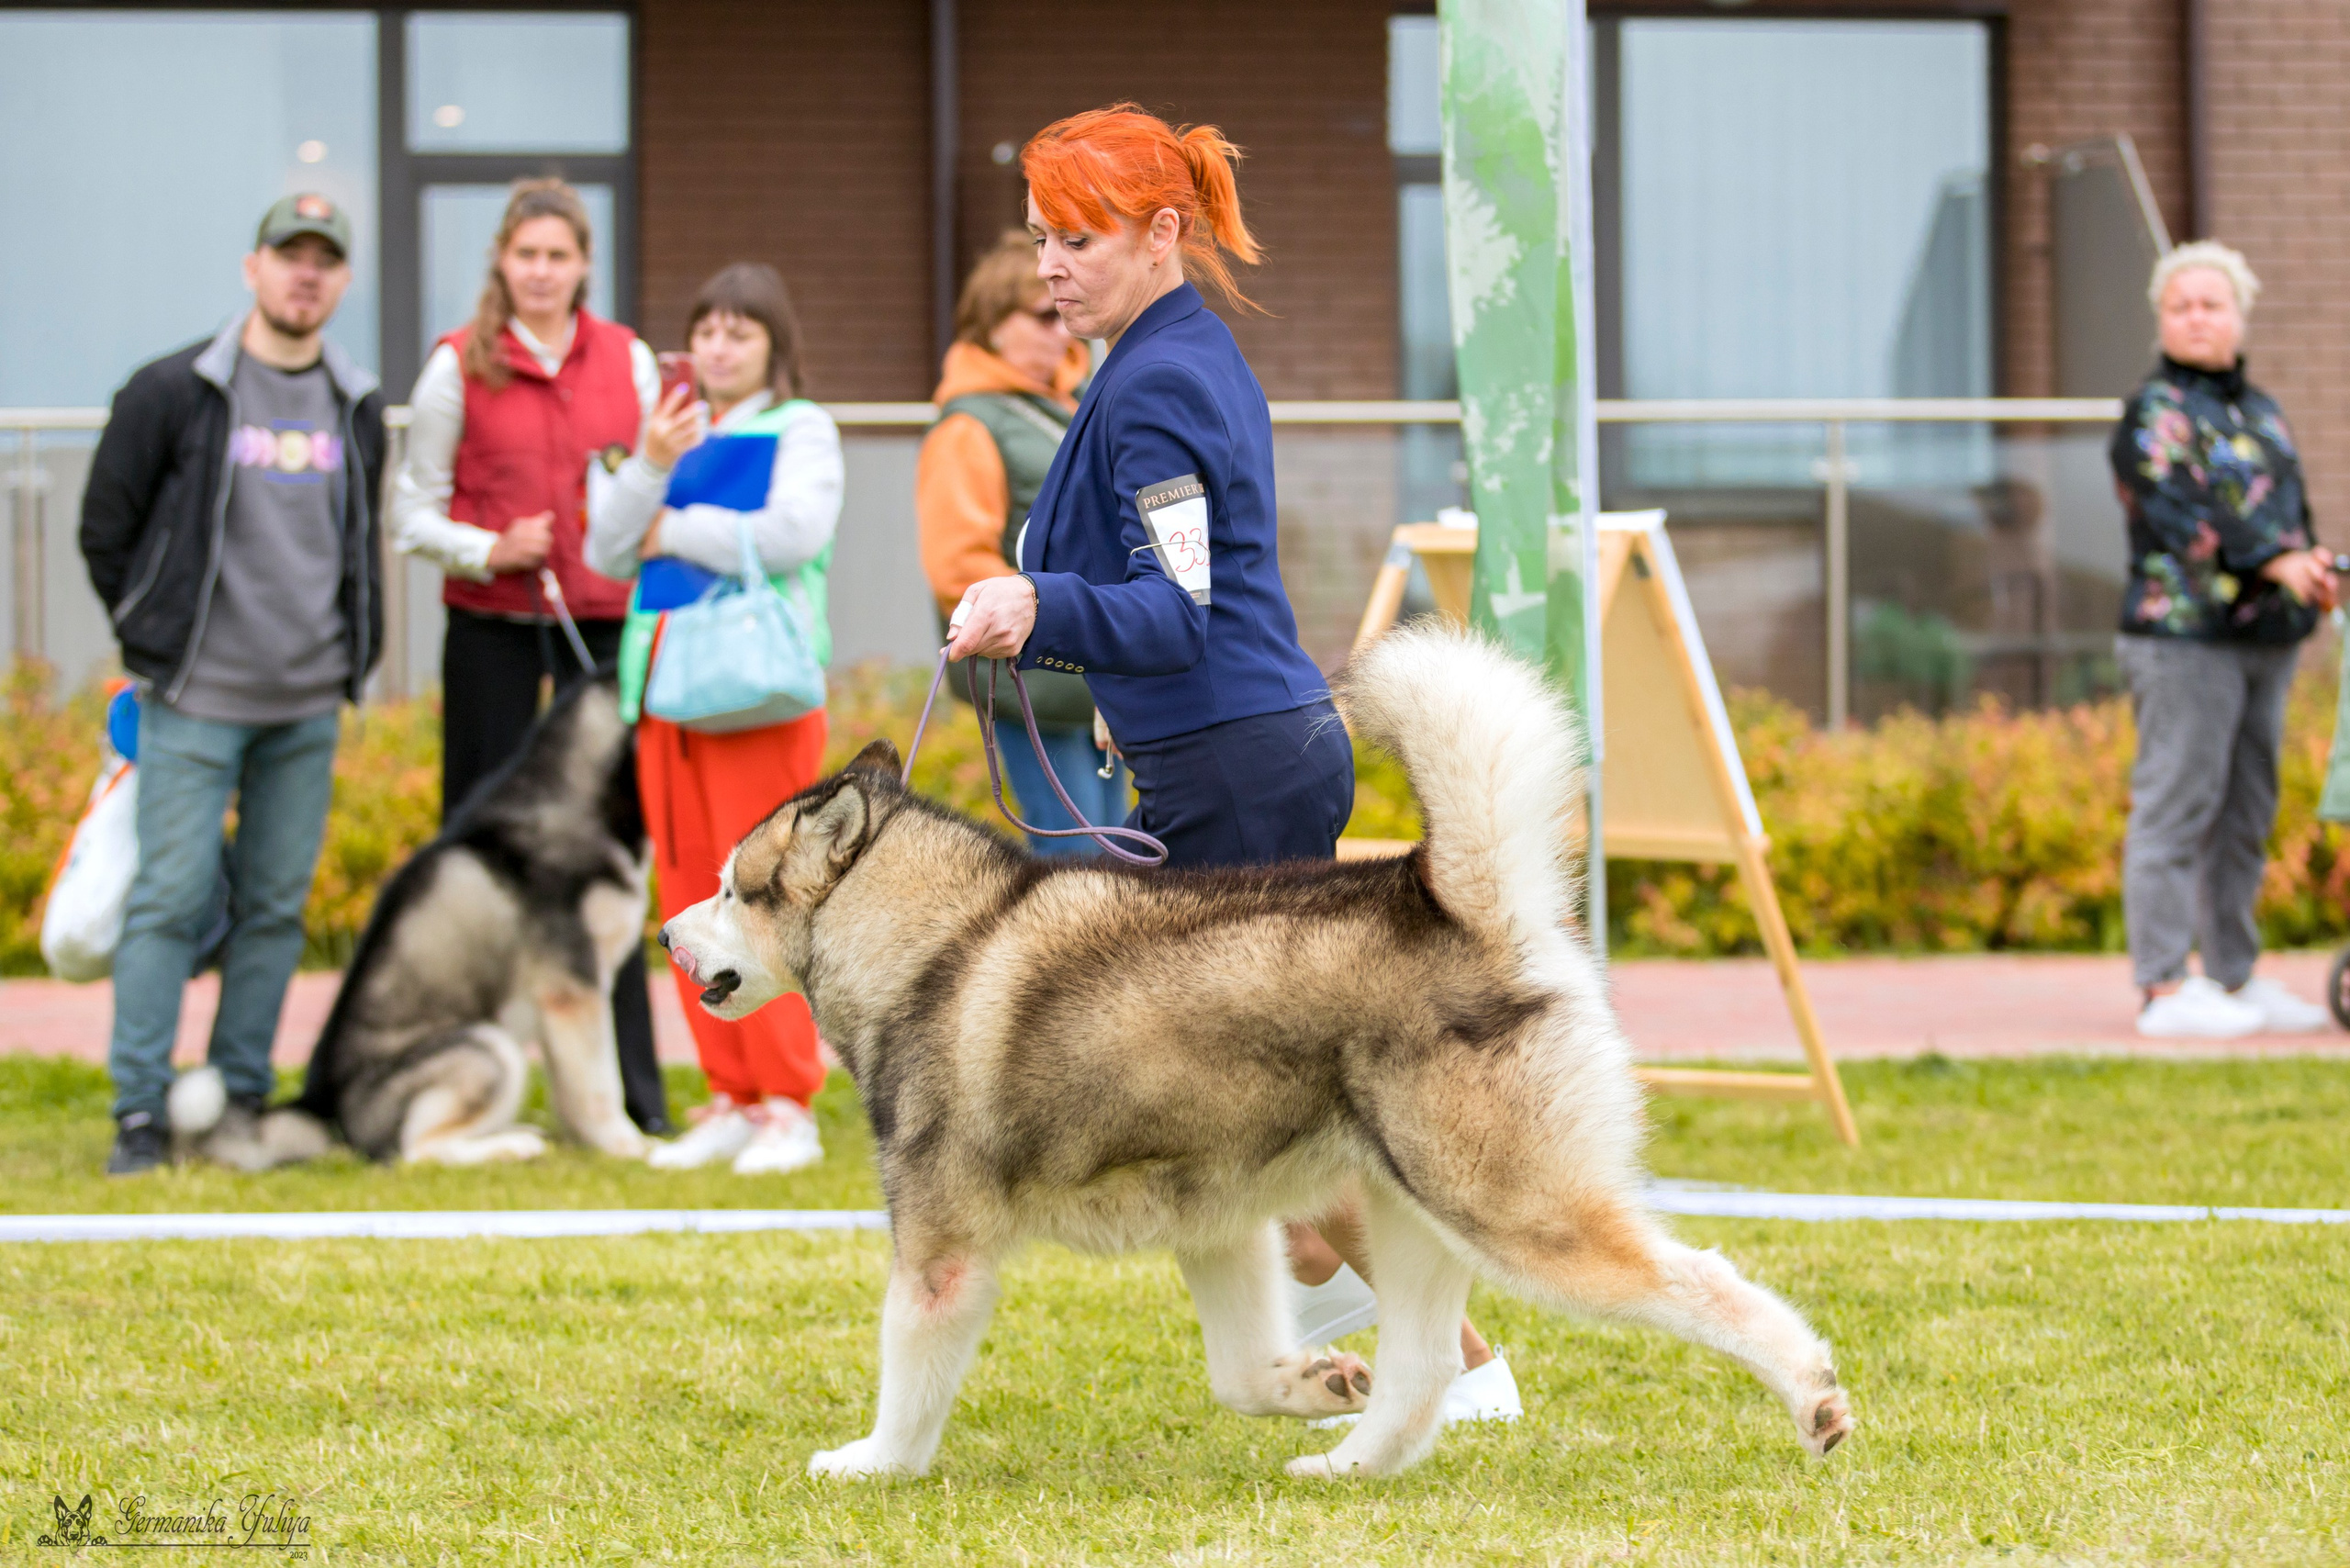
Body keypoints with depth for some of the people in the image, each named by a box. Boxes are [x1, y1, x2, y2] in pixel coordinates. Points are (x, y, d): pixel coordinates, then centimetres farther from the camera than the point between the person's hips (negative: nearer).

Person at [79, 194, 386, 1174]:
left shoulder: (356, 410, 10)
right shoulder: (173, 393, -5)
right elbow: (105, 529, 2)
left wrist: (353, 653, 14)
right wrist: (160, 637, 5)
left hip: (309, 707, 5)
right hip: (196, 700, -4)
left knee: (276, 905, 6)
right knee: (172, 899, -7)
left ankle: (242, 1097, 14)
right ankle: (139, 1112, -4)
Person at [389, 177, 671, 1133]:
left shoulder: (628, 362, 8)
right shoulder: (458, 366, 1)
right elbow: (412, 514, 3)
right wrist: (490, 549, -13)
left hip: (602, 623, 2)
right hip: (490, 629, -1)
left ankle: (629, 1091, 5)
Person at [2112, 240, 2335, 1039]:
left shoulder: (2260, 410, 21)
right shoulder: (2155, 412, -5)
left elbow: (2289, 508, 22)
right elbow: (2180, 512, -17)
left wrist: (2310, 569, 0)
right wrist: (2277, 561, -26)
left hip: (2266, 638, 8)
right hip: (2183, 635, -8)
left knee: (2247, 815, 11)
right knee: (2177, 807, -9)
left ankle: (2236, 978, 18)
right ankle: (2165, 988, -9)